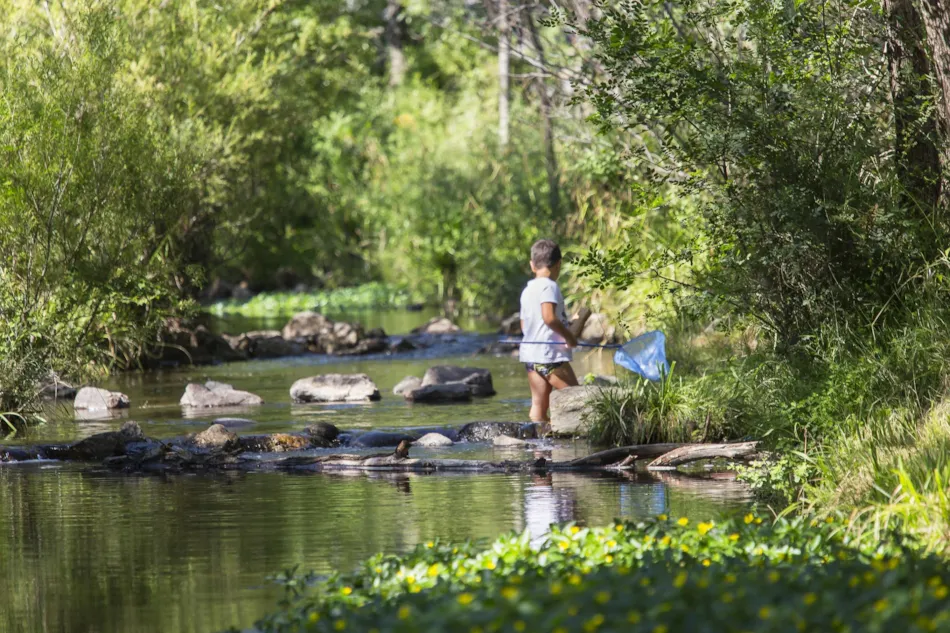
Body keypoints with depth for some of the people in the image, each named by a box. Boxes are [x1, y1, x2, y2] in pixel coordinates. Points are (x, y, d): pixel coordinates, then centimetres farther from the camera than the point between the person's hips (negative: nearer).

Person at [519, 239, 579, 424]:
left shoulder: (527, 290, 16)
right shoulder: (549, 286, -11)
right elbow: (549, 317, -26)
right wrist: (569, 336, -15)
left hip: (530, 353, 9)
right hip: (550, 354, -9)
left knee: (539, 405, 5)